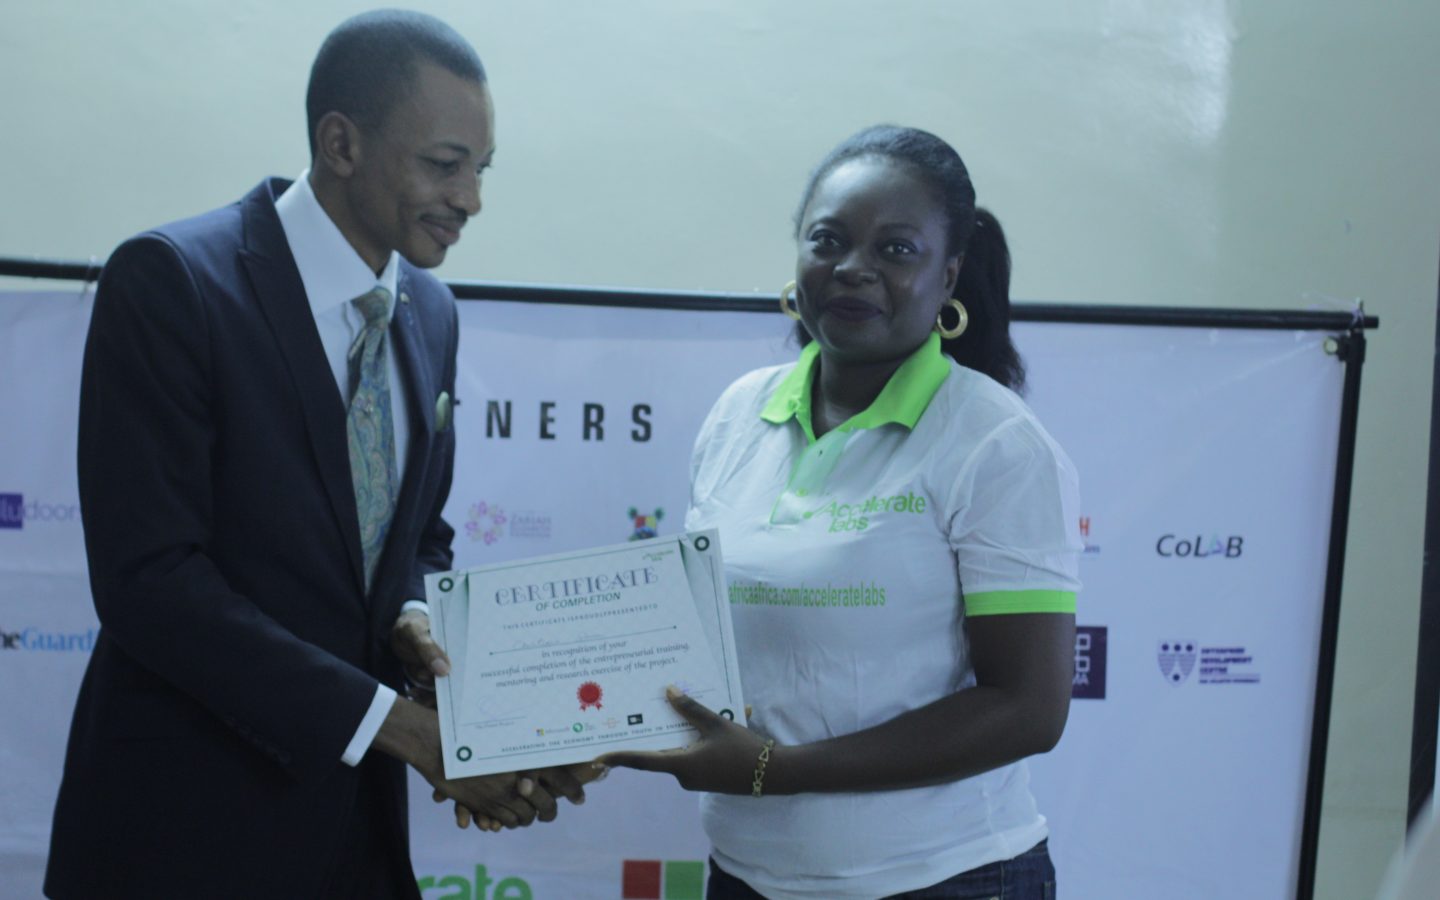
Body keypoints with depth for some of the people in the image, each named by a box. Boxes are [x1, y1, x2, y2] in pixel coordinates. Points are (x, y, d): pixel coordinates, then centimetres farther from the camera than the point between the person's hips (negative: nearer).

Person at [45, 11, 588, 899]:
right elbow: (148, 576, -21)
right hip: (189, 822, -6)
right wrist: (401, 724, -22)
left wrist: (415, 621, -8)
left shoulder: (430, 312, 6)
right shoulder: (170, 279, -15)